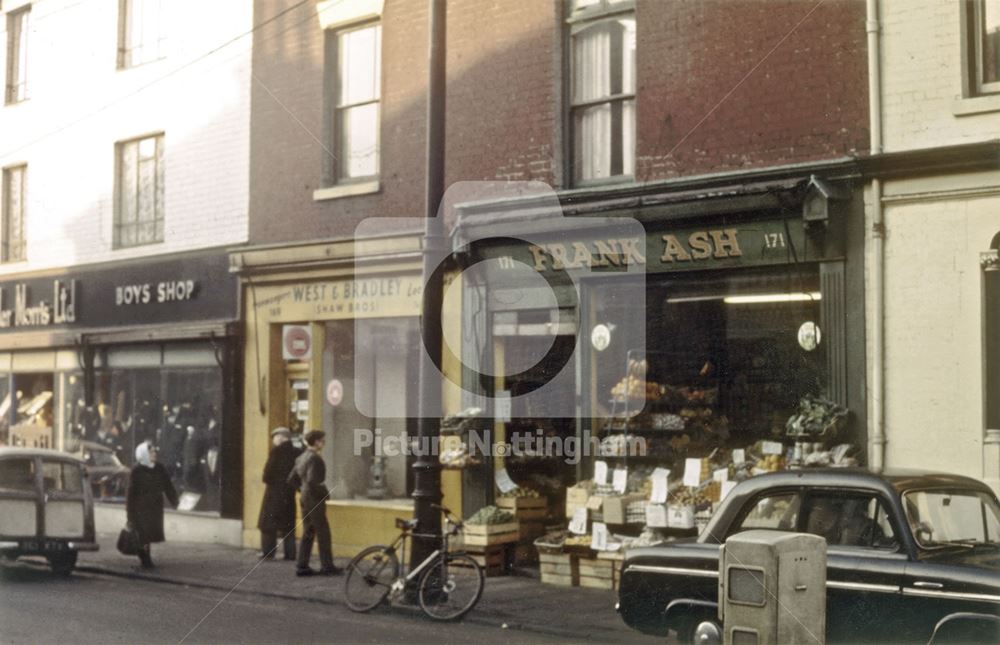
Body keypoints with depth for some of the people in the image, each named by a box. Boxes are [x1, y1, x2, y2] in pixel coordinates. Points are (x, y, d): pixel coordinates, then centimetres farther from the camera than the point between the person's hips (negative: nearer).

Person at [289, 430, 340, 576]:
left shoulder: (301, 458, 11)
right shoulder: (315, 458, -17)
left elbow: (292, 479, 16)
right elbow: (312, 481, -26)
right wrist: (325, 493, -14)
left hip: (305, 498, 9)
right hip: (315, 500, -9)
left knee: (307, 533, 13)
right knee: (323, 533, -1)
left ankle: (302, 566, 14)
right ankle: (327, 566, 3)